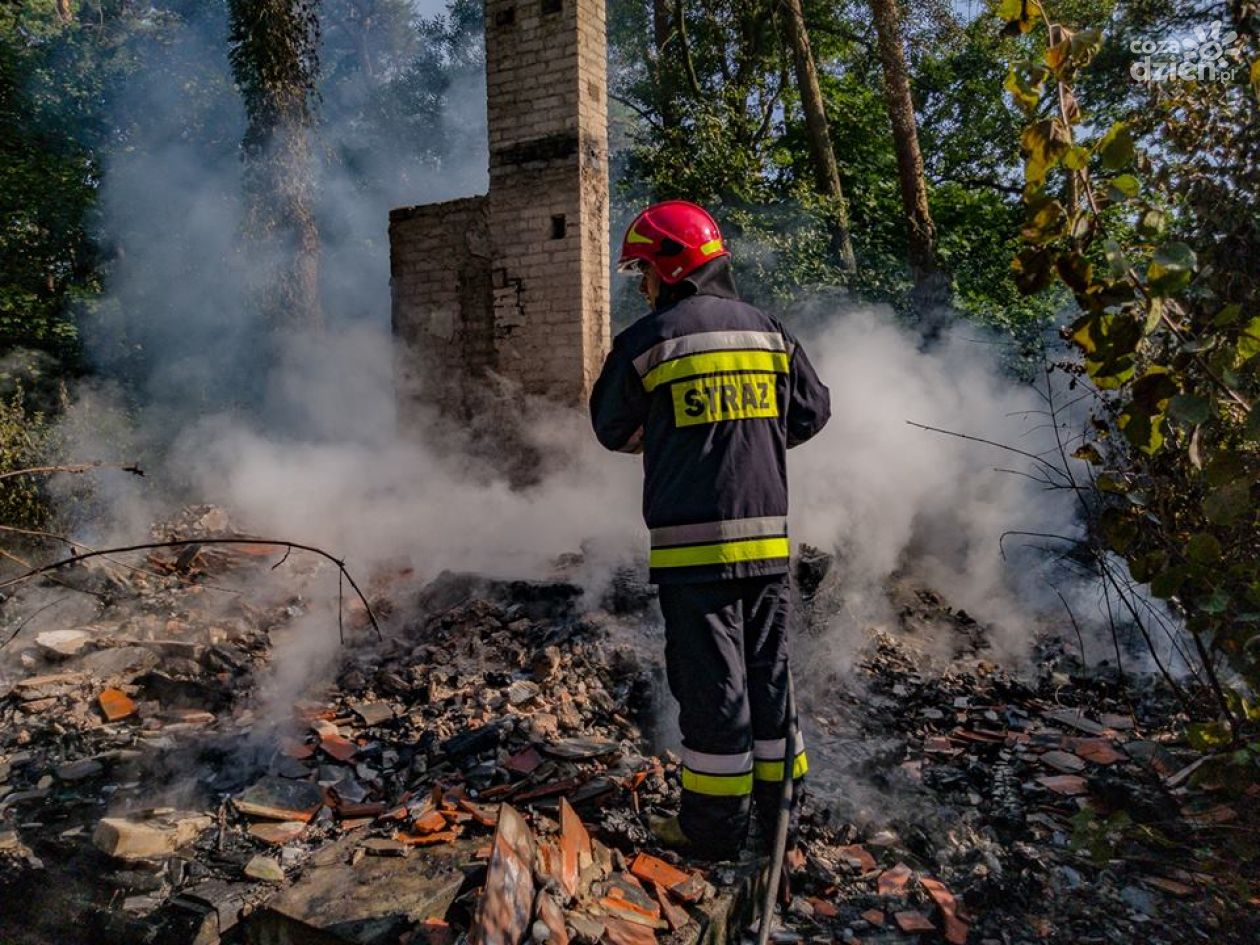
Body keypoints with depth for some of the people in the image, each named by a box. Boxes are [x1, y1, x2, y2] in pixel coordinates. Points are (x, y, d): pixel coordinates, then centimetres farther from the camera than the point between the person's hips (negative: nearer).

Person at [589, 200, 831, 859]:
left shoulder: (647, 340, -6)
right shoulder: (770, 333, 8)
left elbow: (612, 429, 6)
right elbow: (812, 411, 16)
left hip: (691, 542, -5)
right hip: (767, 536, 5)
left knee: (709, 680, 3)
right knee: (768, 669, 16)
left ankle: (715, 824, 15)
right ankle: (780, 801, 29)